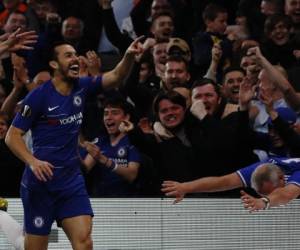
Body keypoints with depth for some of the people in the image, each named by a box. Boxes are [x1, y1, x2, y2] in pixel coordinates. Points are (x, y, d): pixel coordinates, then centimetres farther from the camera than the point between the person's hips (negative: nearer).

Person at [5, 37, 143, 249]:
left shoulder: (81, 88, 5)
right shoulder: (39, 96, -10)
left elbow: (116, 77, -4)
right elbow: (12, 136, -9)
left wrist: (129, 56, -25)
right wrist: (32, 161, -25)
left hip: (72, 180, 4)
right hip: (41, 181, -4)